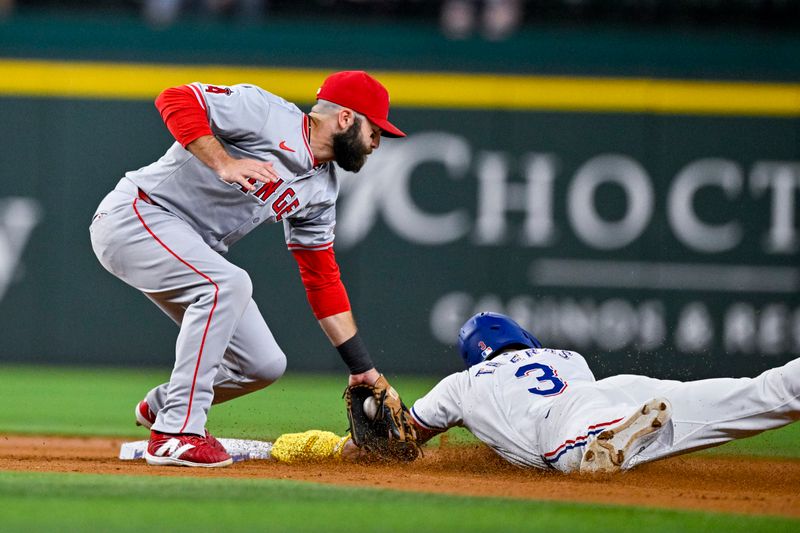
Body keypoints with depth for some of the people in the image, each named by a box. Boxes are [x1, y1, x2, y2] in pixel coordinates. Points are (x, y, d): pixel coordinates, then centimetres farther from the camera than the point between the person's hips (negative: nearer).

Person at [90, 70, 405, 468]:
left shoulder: (320, 192, 10)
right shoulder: (268, 114, -15)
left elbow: (322, 279, 13)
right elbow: (175, 100, -22)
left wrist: (364, 370, 9)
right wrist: (223, 163, -32)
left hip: (189, 253, 9)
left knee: (265, 364, 1)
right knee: (229, 283, -32)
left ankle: (162, 405, 27)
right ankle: (176, 435, -28)